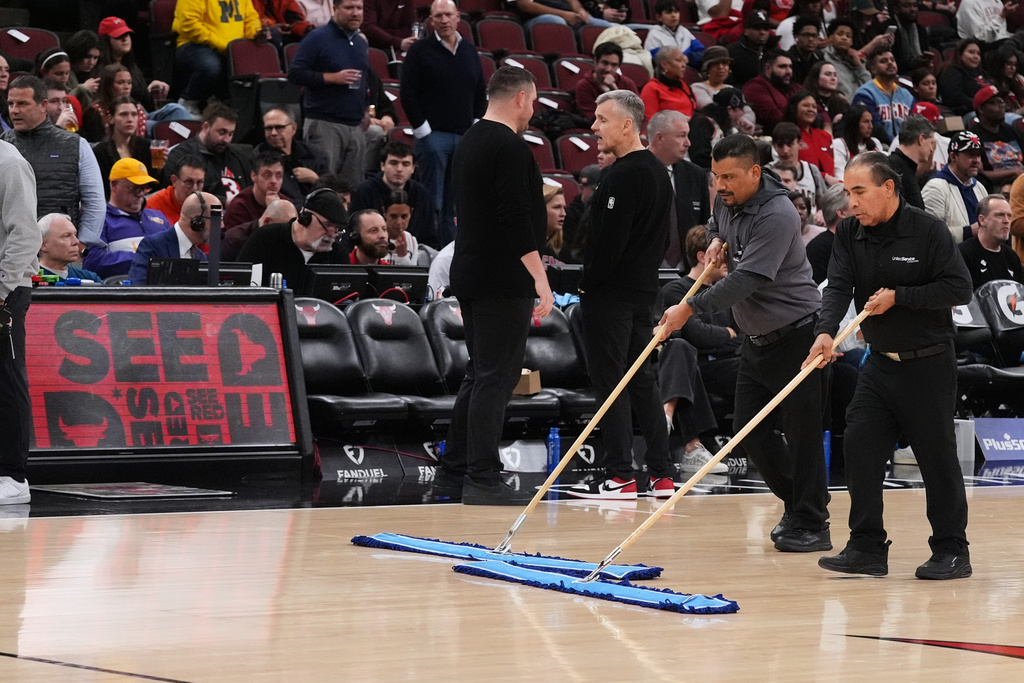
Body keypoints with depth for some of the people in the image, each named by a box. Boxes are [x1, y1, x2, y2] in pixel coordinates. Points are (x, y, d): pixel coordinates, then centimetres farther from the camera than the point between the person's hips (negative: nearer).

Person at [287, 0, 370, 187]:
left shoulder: (361, 42, 18)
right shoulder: (318, 38, -4)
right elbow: (294, 74, -10)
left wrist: (368, 106, 17)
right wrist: (332, 77, -17)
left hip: (356, 126, 6)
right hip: (324, 124, -6)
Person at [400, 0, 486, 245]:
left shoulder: (469, 51, 14)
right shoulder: (420, 50, -1)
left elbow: (481, 94, 19)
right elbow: (408, 94, -5)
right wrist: (422, 128, -9)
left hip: (464, 135, 5)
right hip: (433, 134, -5)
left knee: (456, 204, 5)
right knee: (432, 203, -8)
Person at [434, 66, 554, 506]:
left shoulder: (470, 144, 16)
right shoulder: (510, 148, -14)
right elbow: (518, 220, -21)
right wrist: (540, 279, -20)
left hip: (471, 274, 10)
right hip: (502, 282, -10)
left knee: (480, 373, 16)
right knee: (495, 377, -8)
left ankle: (455, 469, 20)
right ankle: (481, 479, -8)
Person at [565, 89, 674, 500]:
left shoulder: (623, 176, -17)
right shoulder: (659, 172, 14)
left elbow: (610, 239, -21)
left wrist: (589, 283, -12)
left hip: (610, 293, -10)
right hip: (644, 289, 10)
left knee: (610, 381, -5)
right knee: (642, 378, 13)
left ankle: (620, 476, -4)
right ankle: (662, 473, 13)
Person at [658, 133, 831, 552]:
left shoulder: (777, 215, -24)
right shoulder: (727, 200, 4)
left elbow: (747, 279, -31)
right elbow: (715, 225, 29)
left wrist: (692, 307, -35)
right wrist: (716, 242, 5)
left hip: (794, 334, -9)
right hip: (755, 336, 9)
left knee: (801, 431, -6)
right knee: (750, 429, 8)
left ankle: (811, 525, 2)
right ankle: (795, 504, 24)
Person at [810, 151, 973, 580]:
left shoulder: (928, 230, -12)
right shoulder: (849, 234, 3)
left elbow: (959, 288, -13)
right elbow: (838, 286, -8)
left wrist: (898, 297, -20)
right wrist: (826, 331, -27)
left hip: (929, 364, -5)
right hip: (880, 363, 5)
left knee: (937, 456, -1)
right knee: (859, 446, -2)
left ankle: (952, 552, 9)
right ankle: (867, 549, 6)